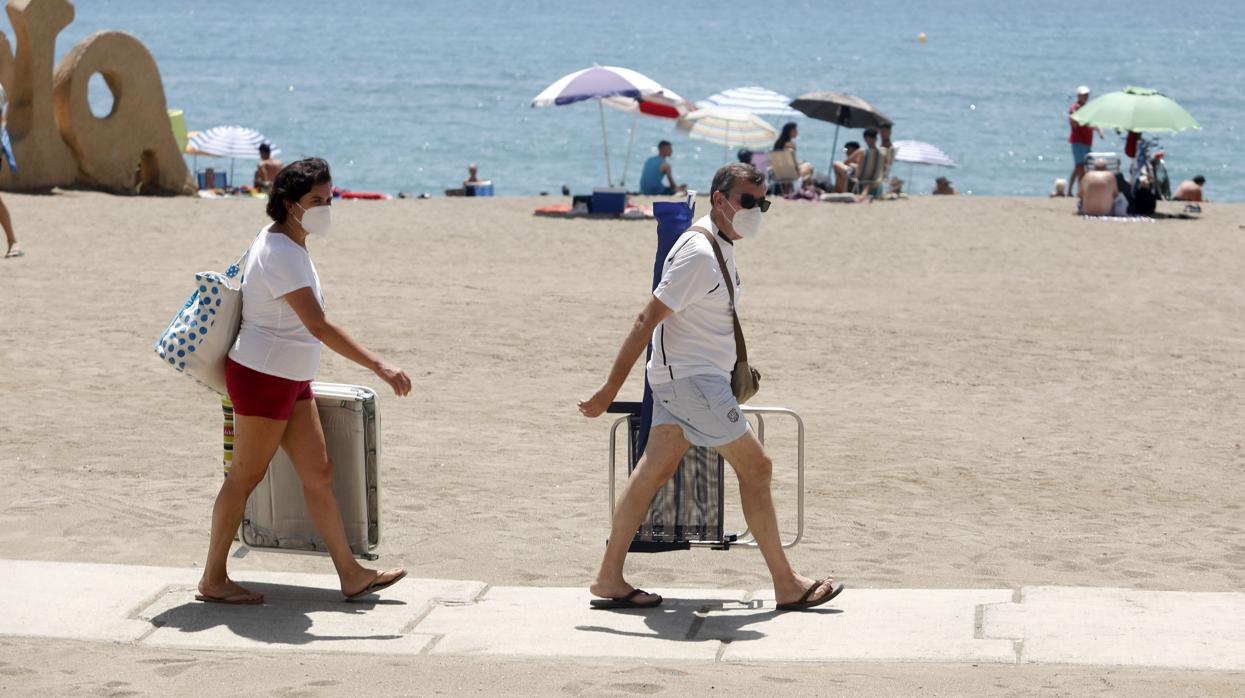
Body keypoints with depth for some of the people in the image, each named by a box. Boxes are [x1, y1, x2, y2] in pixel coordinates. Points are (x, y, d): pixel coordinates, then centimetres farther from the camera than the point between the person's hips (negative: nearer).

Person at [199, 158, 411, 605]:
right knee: (246, 476, 0)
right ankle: (213, 580, 11)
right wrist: (378, 366, -35)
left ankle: (352, 575, 12)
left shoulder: (287, 242, 8)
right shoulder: (281, 255, -23)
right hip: (262, 378, -9)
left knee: (319, 473, 9)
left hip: (290, 381, 9)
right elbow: (319, 327, -31)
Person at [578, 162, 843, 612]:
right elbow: (647, 321, -22)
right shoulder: (699, 254, -21)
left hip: (678, 380, 10)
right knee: (755, 467, -4)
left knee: (654, 472, 9)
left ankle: (609, 580, 11)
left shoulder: (721, 247, 11)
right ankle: (787, 587, 3)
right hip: (693, 380, -10)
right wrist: (611, 389, -22)